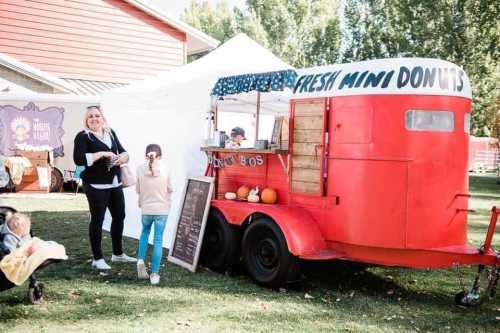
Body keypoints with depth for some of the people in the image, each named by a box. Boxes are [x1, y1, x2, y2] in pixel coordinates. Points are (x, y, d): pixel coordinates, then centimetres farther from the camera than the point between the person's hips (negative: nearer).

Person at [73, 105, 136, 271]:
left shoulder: (110, 133, 12)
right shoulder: (83, 136, -6)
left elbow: (122, 151, 15)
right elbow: (78, 159, -18)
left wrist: (123, 156, -9)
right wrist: (102, 154, -22)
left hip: (115, 183, 7)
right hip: (96, 185, -7)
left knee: (119, 216, 14)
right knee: (97, 220, 1)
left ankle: (118, 254, 30)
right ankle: (97, 259, 12)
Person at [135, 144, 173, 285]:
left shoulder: (141, 169, -8)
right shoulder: (165, 169, -8)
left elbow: (138, 190, 2)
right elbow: (169, 189, 2)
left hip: (146, 209, 1)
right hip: (162, 209, -1)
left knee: (145, 232, 27)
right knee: (158, 240, 5)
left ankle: (140, 260, 9)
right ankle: (155, 274, 6)